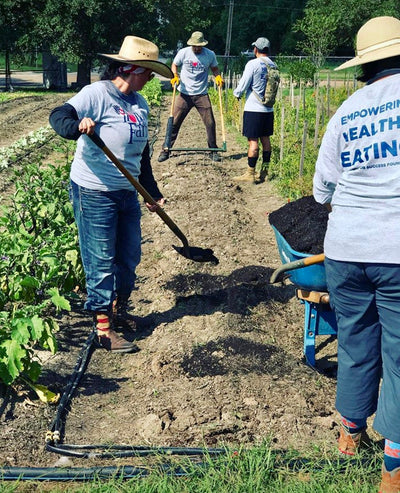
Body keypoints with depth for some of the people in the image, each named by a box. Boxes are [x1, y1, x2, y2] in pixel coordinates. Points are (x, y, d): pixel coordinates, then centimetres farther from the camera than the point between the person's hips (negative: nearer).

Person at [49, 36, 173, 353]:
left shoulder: (140, 104, 9)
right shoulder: (98, 94, -14)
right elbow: (58, 116, -25)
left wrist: (153, 193, 14)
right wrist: (77, 126, -47)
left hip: (127, 192, 8)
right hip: (94, 193, -7)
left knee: (130, 256, 16)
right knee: (101, 261, 0)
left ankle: (119, 307, 40)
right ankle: (103, 327, 12)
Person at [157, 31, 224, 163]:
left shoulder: (210, 55, 0)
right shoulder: (183, 53, -3)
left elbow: (215, 68, 14)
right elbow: (174, 65, 10)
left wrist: (218, 77, -6)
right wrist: (175, 76, -10)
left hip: (202, 95, 1)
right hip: (185, 94, -1)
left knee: (210, 122, 0)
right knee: (174, 122, -1)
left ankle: (213, 150, 15)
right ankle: (166, 150, 7)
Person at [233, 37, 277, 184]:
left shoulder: (253, 64, -13)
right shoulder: (273, 66, 6)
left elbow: (243, 85, -10)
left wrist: (237, 93, 10)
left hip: (253, 109, -6)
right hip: (268, 109, 7)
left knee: (253, 140, -4)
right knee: (265, 139, 13)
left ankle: (250, 173, 0)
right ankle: (264, 171, 19)